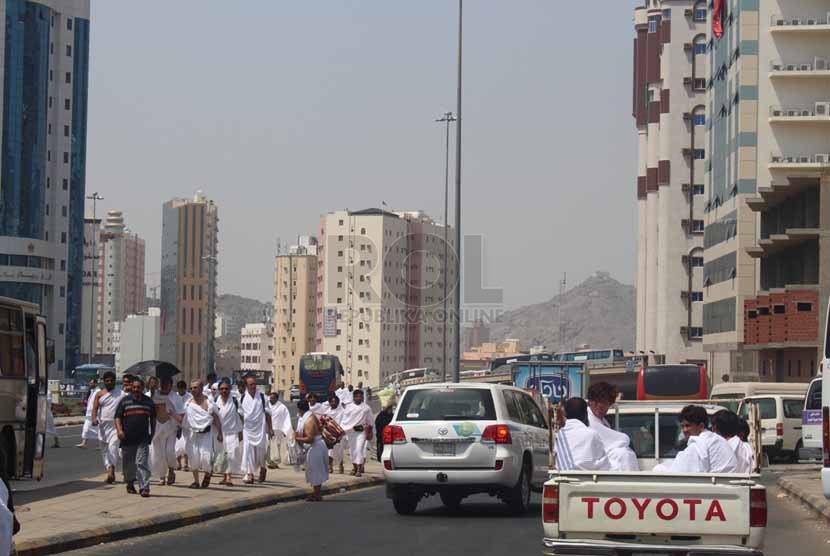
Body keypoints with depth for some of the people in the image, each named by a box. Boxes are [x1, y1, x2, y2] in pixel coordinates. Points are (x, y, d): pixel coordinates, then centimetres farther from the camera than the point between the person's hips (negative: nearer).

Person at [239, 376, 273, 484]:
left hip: (260, 428, -1)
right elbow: (241, 415, 10)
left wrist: (270, 428, 0)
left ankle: (262, 468, 31)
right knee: (248, 450, -7)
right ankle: (249, 474, -4)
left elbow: (267, 413, 3)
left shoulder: (261, 397, -1)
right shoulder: (243, 398, 2)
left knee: (260, 450, 2)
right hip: (247, 428, 1)